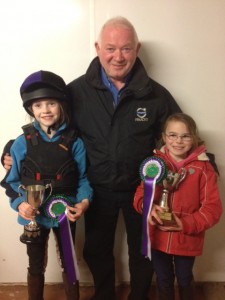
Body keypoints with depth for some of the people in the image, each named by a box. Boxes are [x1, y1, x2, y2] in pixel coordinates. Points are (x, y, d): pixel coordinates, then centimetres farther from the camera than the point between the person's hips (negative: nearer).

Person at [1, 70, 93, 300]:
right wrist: (19, 203, -20)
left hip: (65, 213, 0)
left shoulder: (74, 142, -8)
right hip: (34, 215, 0)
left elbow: (83, 178, -5)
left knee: (68, 263, 20)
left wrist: (84, 201, -21)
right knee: (36, 266, 18)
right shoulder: (22, 143, -8)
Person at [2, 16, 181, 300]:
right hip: (98, 190, 1)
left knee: (142, 252, 20)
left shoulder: (155, 94, -10)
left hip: (141, 189, 0)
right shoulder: (77, 91, -10)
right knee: (96, 251, 21)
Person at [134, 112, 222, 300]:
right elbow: (141, 193, -1)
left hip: (187, 239, -1)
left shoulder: (203, 168, -11)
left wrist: (186, 224, -22)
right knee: (163, 280, 21)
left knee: (184, 279, 22)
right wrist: (149, 206, -23)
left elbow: (213, 208, -12)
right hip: (158, 237, 2)